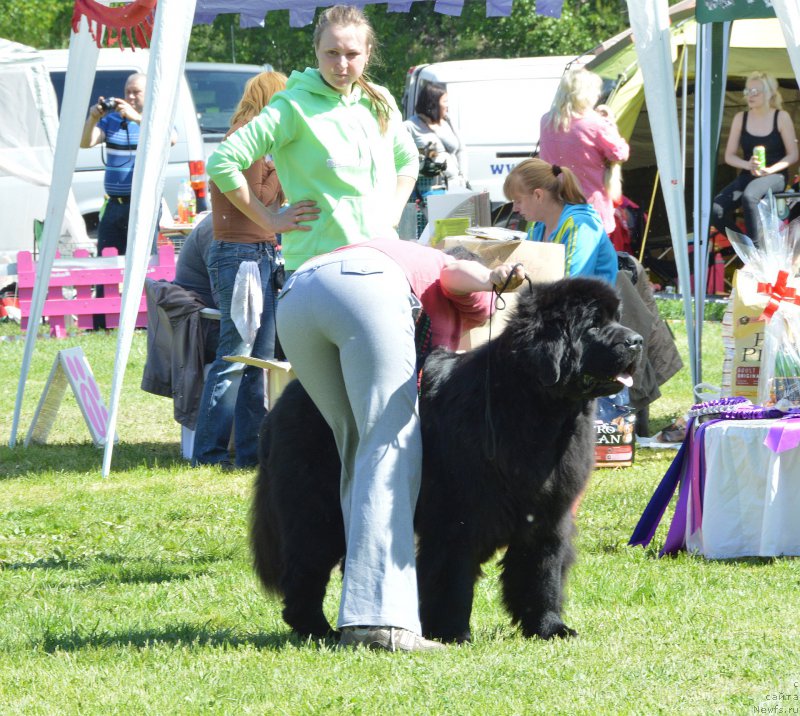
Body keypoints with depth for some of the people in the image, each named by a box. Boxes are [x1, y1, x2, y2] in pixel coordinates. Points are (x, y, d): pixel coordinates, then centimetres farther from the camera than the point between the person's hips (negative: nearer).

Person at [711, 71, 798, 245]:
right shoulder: (741, 118, 7)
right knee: (714, 211, -22)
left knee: (749, 196, -39)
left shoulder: (781, 117, -2)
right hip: (747, 176, 4)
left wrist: (769, 170, -17)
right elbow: (729, 156, 7)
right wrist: (748, 165, -14)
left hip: (774, 177, -4)